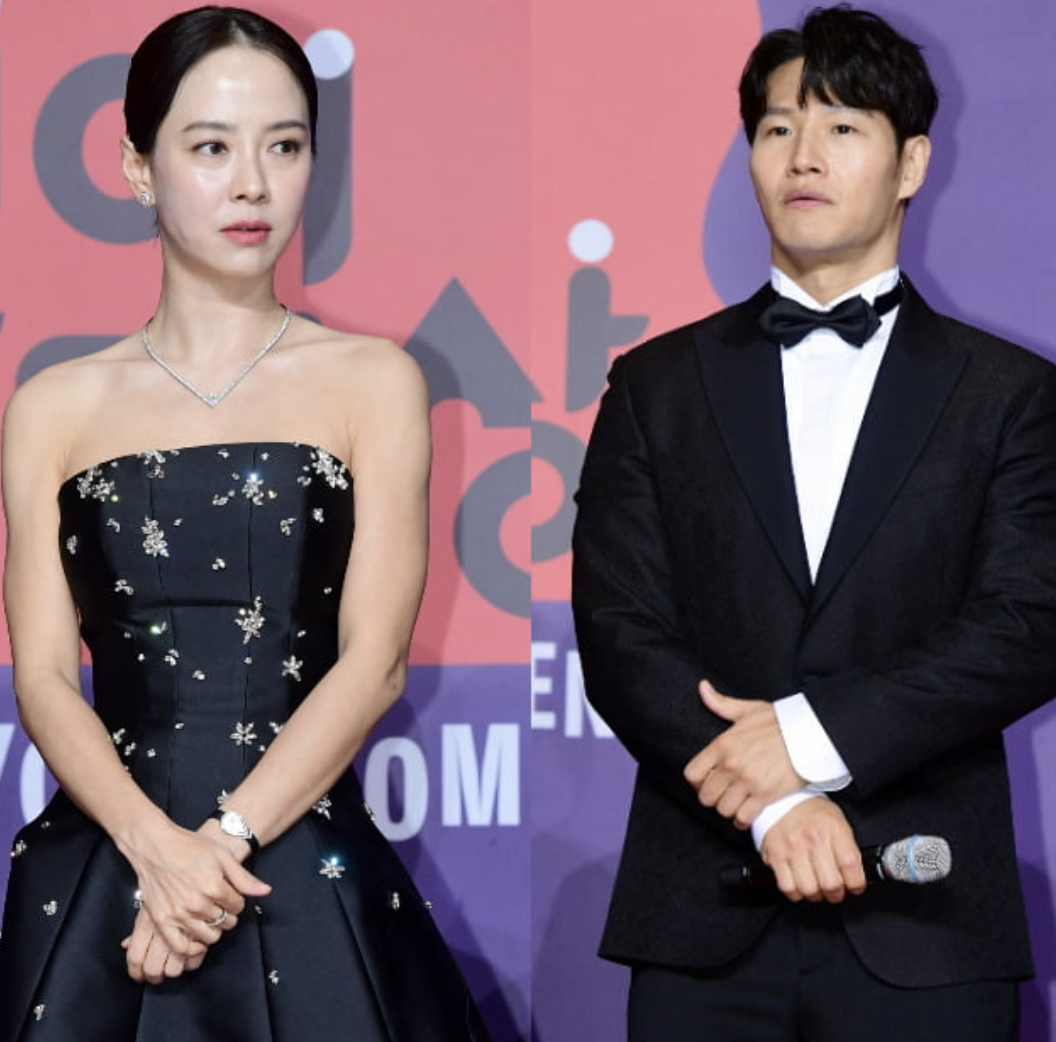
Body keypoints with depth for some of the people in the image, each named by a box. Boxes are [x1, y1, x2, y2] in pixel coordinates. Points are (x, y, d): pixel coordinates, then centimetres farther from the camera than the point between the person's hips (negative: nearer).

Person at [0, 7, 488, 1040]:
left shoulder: (372, 381, 3)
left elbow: (373, 662, -4)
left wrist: (224, 841, -15)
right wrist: (158, 847, -17)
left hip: (307, 869, -1)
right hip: (96, 881, 1)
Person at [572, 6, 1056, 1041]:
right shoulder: (659, 386, 11)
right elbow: (618, 633, 1)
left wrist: (814, 733, -15)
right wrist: (772, 802, -13)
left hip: (924, 927, -1)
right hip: (703, 924, 1)